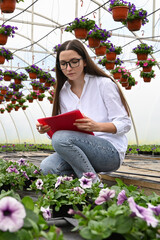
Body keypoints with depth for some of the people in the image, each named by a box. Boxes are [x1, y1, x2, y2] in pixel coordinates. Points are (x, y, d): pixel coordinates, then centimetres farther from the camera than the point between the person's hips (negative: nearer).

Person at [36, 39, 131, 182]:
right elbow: (61, 129, 13)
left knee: (61, 138, -30)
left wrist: (97, 126, -25)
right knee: (46, 168, -24)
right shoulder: (63, 93, 13)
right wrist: (48, 128, -9)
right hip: (80, 150, 5)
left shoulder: (104, 84, -2)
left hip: (111, 151, -4)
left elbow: (125, 123, -7)